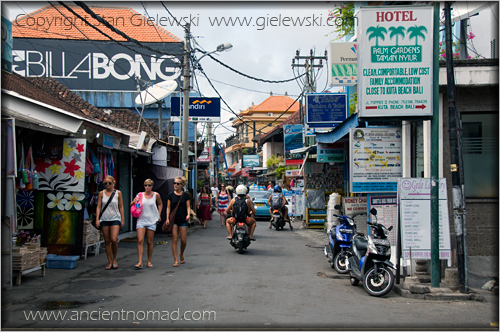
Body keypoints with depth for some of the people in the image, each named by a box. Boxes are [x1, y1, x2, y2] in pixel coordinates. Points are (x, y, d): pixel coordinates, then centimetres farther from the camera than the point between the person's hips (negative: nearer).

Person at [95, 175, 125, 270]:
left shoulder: (118, 193, 4)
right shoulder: (101, 193, 7)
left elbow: (121, 207, 7)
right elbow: (98, 207, 6)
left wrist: (123, 219, 3)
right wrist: (97, 219, -3)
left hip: (115, 219, -2)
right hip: (104, 219, 2)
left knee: (114, 240, -15)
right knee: (107, 241, 4)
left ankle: (114, 260, 6)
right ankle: (110, 262, 11)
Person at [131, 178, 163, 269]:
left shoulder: (156, 195, 2)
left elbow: (160, 204, 20)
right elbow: (131, 205, 8)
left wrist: (159, 215, 12)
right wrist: (134, 202, -14)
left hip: (152, 221, 0)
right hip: (141, 220, 0)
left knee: (150, 242, 5)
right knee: (140, 240, -11)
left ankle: (149, 261, 18)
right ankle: (140, 262, -11)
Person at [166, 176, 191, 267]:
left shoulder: (185, 195, 3)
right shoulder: (170, 195, 4)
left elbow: (188, 207, 3)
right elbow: (168, 207, 5)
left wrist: (188, 214, -16)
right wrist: (167, 218, -4)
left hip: (183, 220, 0)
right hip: (173, 220, 0)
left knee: (183, 240, 0)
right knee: (174, 240, -4)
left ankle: (181, 254, 30)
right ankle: (176, 260, 1)